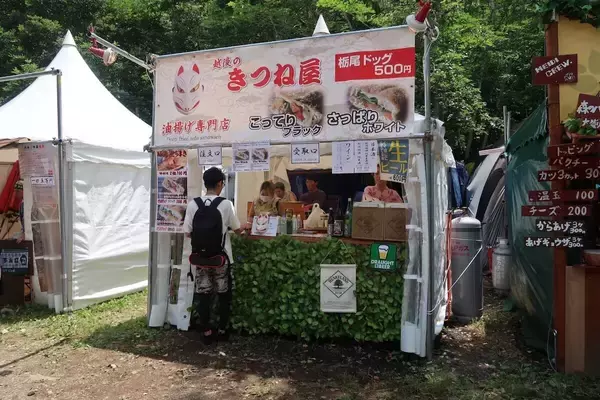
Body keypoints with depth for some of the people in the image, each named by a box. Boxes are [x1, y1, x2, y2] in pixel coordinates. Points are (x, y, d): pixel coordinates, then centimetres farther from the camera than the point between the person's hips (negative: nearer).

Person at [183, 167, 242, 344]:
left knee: (203, 295, 11)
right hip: (221, 258, -2)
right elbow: (237, 229, -1)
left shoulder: (193, 204, -5)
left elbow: (188, 232, -1)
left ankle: (206, 332, 17)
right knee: (224, 295, 14)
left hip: (200, 258, 2)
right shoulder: (226, 204, -11)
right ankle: (222, 330, 22)